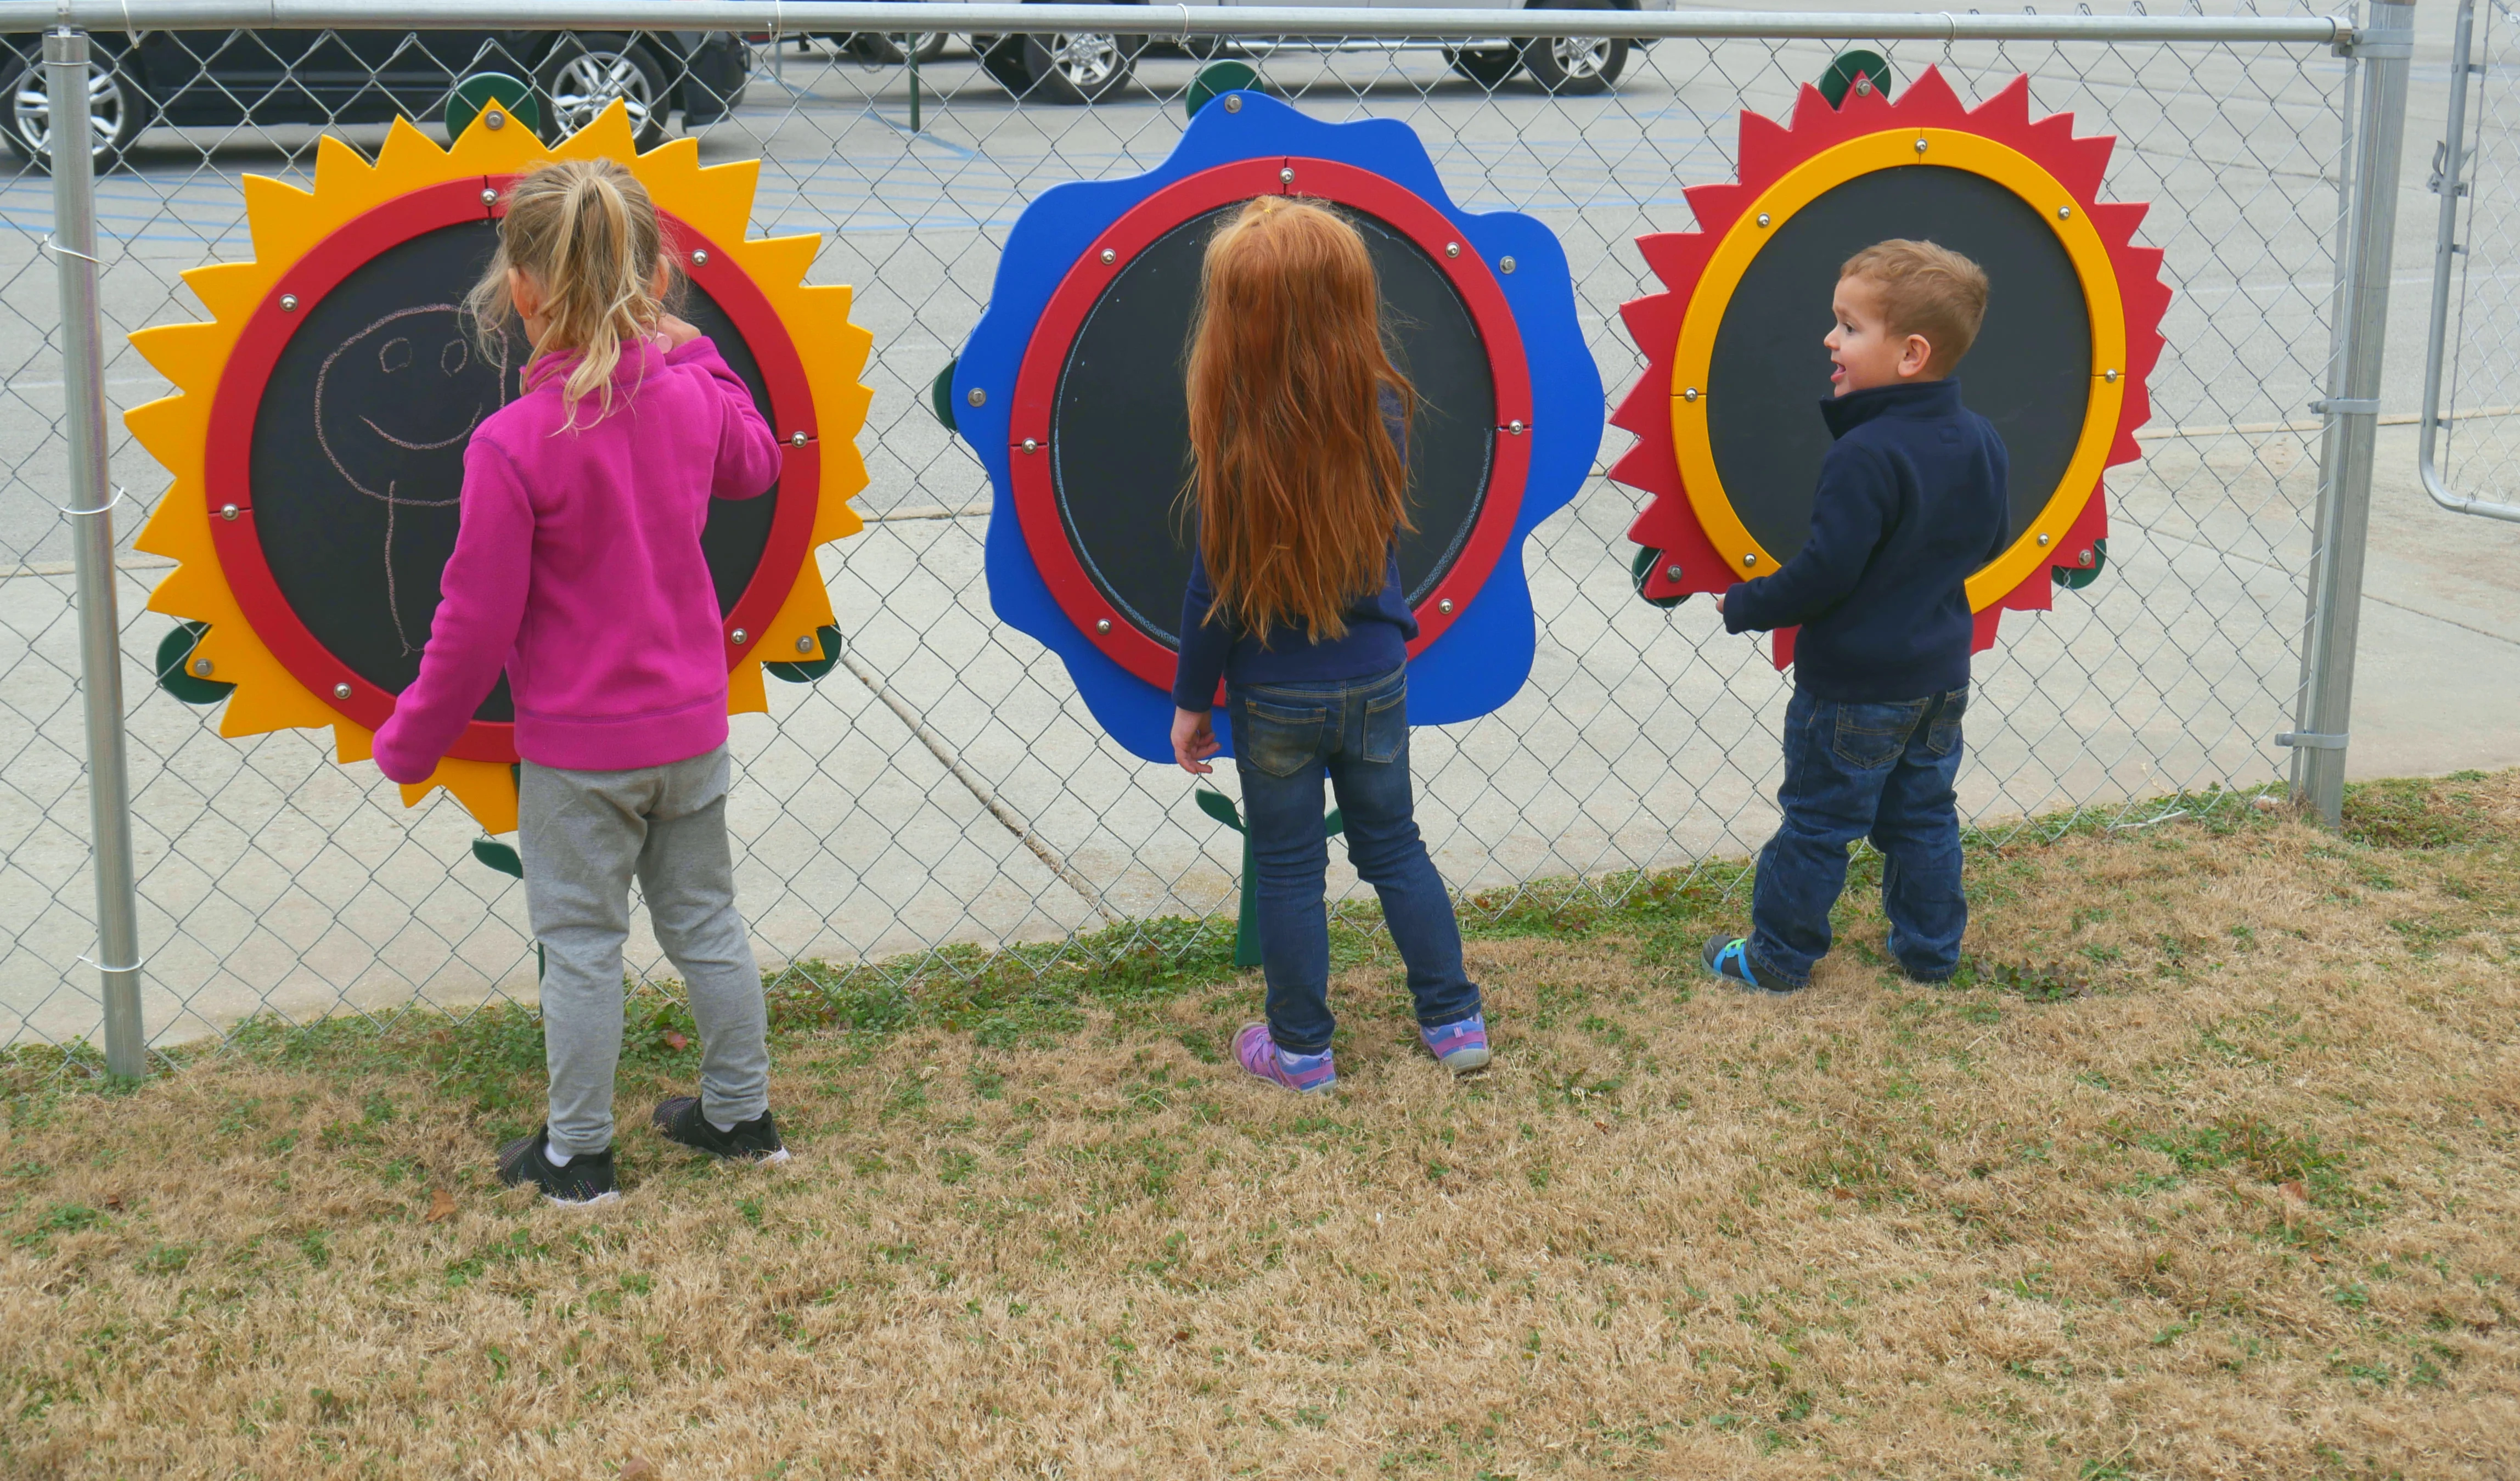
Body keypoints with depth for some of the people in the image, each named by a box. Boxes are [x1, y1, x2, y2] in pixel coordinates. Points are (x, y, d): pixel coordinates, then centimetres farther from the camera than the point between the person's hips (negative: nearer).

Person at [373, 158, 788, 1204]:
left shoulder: (512, 444, -22)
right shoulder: (691, 398, -7)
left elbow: (475, 625, -17)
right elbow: (753, 465, 19)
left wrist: (410, 742, -3)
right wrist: (682, 348, 18)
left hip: (576, 748, -5)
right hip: (692, 725, 5)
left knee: (582, 944, 8)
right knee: (705, 922, 19)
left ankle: (577, 1156, 21)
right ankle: (741, 1114, 32)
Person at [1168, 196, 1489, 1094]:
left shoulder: (1237, 436, -21)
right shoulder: (1383, 408, -12)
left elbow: (1216, 586, -14)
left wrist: (1192, 699, -3)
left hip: (1275, 695, -3)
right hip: (1374, 681, 3)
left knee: (1287, 870, 12)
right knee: (1394, 850, 20)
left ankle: (1300, 1049, 24)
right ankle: (1455, 1022, 27)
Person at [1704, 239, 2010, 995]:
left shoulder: (1866, 457, -26)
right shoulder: (1980, 442, -1)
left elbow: (1826, 572, -25)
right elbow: (1991, 541, 12)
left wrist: (1746, 606, -11)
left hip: (1854, 686, -7)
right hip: (1941, 676, 7)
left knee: (1816, 824, 6)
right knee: (1923, 817, 19)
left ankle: (1778, 957, 18)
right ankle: (1932, 950, 28)